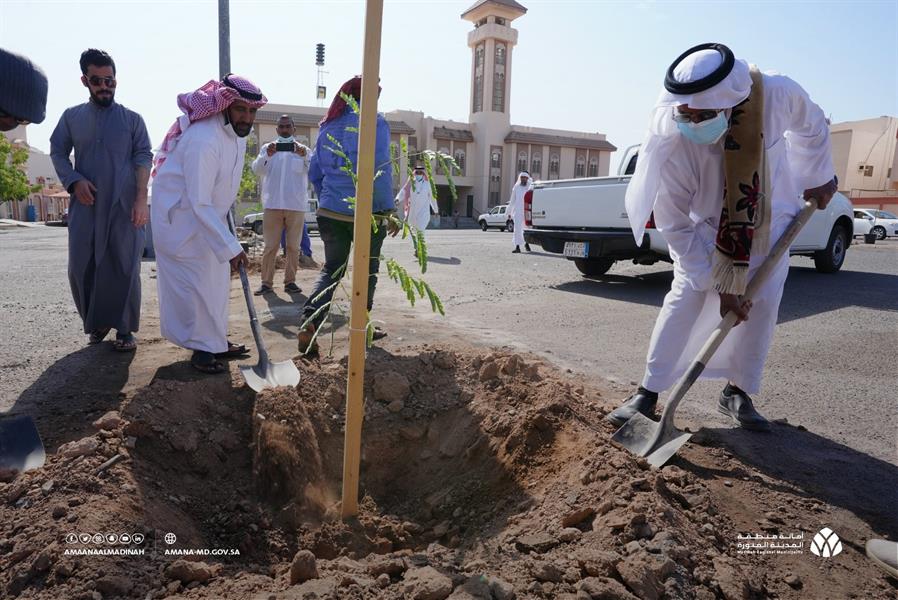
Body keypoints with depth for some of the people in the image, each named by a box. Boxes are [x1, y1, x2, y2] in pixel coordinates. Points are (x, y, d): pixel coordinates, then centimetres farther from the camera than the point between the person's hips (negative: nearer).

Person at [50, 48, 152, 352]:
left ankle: (124, 329, 6)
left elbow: (143, 157, 0)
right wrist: (74, 180, -7)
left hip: (123, 207, -2)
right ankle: (96, 322, 21)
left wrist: (141, 198, -11)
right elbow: (57, 151, 13)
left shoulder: (132, 119, 6)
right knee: (80, 268, 3)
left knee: (124, 268, -3)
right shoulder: (71, 116, 12)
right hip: (85, 207, 2)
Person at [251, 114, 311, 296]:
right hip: (273, 205, 0)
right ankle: (266, 282, 6)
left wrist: (304, 157, -30)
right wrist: (267, 155, -25)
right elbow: (256, 169, -5)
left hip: (296, 206, 0)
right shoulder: (268, 148, 9)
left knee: (293, 246, 5)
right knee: (270, 246, 1)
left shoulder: (303, 150, 8)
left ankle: (290, 281, 13)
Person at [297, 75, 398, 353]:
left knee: (331, 269, 14)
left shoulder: (328, 125, 11)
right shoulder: (374, 122, -8)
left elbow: (314, 172, 14)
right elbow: (379, 171, -16)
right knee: (367, 270, 13)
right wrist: (388, 211, -11)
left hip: (330, 212, 5)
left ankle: (309, 320, -7)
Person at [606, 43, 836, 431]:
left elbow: (812, 127, -2)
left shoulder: (779, 94, -29)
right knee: (684, 300, -13)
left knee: (763, 302, -3)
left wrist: (819, 178, 10)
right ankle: (648, 393, -7)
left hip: (770, 218, 3)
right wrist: (719, 283, -25)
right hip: (705, 226, -2)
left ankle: (737, 393, 11)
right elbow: (675, 225, -27)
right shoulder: (672, 141, -35)